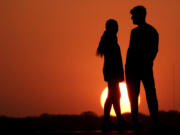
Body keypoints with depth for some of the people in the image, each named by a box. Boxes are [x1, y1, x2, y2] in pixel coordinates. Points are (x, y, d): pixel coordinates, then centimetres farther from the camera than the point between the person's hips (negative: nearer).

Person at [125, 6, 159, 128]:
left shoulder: (136, 32, -10)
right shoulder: (153, 31, 11)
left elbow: (132, 51, -14)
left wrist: (127, 67, -10)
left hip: (134, 68, -5)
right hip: (147, 67, 5)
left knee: (133, 96, -2)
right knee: (151, 95, 6)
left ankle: (135, 121, -5)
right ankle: (156, 121, 3)